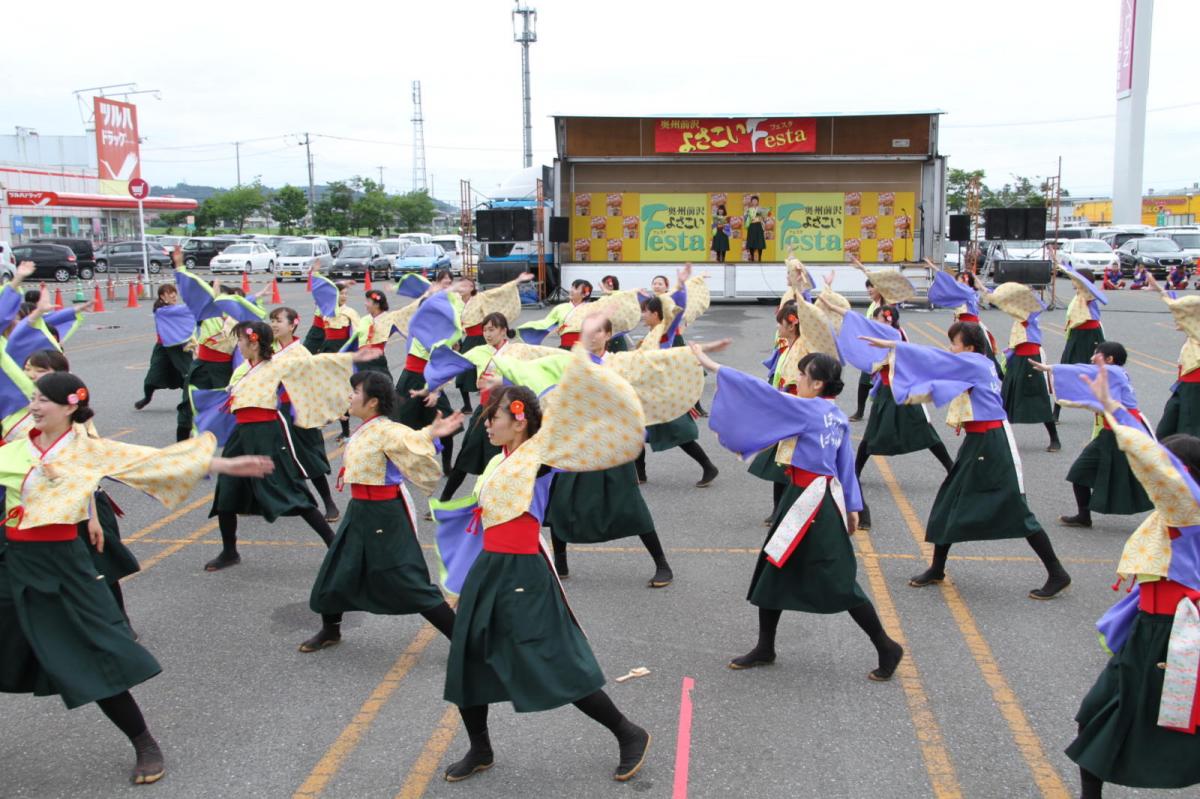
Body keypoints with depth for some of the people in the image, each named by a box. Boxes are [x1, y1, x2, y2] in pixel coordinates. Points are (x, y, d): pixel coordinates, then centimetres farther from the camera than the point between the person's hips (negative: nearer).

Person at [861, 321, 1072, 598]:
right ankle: (937, 569, 23)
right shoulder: (977, 366, 10)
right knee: (949, 502, 12)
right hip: (976, 443, 10)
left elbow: (935, 357, -18)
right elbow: (939, 386, 17)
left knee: (1016, 511, -4)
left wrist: (891, 345, -16)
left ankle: (1057, 575, 8)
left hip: (993, 445, -10)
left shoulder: (975, 364, -15)